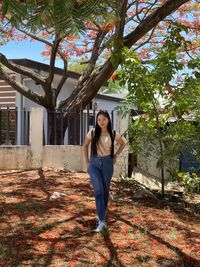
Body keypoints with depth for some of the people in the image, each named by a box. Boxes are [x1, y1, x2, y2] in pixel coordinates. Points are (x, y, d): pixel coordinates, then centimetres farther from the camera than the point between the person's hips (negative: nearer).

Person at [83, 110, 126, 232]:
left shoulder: (113, 134, -3)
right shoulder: (92, 133, -5)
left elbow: (123, 143, 16)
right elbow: (85, 146, 11)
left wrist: (116, 156, 9)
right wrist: (87, 161, 8)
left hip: (107, 163, 1)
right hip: (94, 164, -1)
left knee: (105, 190, 10)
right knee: (98, 191, -13)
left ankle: (102, 215, 31)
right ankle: (102, 221, -11)